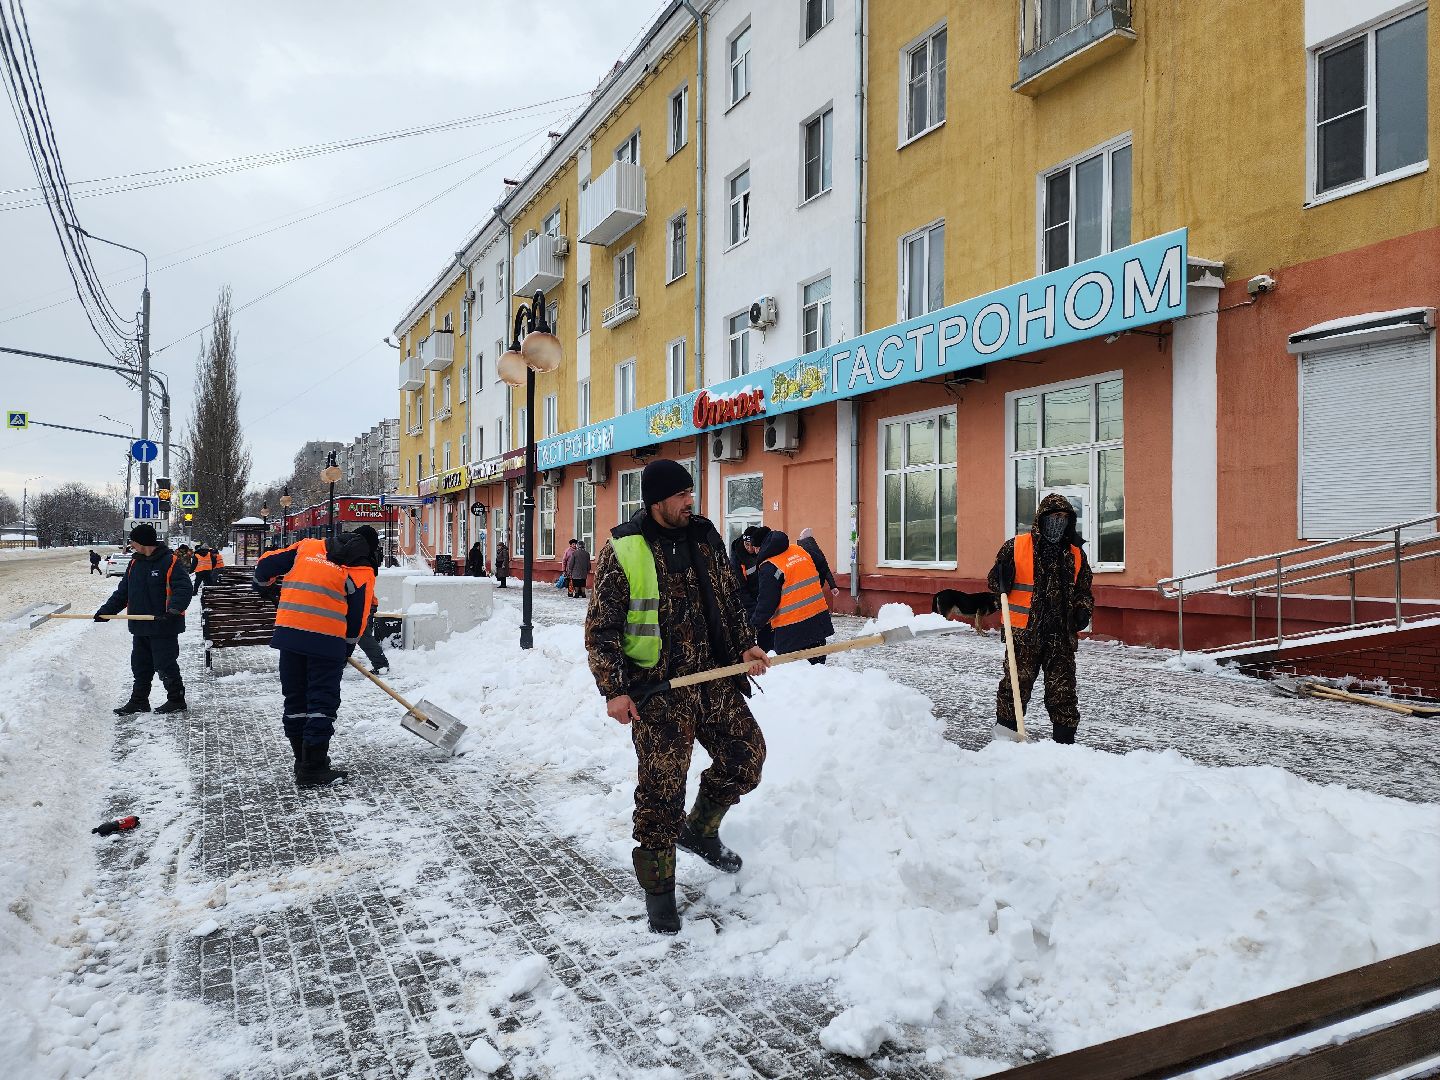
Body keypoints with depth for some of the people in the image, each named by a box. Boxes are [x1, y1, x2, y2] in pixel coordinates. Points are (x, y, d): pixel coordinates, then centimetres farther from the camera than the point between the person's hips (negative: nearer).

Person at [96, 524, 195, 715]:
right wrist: (105, 611, 11)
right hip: (140, 627, 8)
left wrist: (174, 608, -33)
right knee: (140, 666, 13)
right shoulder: (135, 563, 14)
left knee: (165, 665, -2)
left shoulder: (169, 561, -11)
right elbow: (122, 592, 20)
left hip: (164, 627, -8)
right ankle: (139, 701, 24)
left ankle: (176, 700, 11)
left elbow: (184, 589, -19)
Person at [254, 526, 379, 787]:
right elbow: (357, 620, 4)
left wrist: (265, 583, 38)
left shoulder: (308, 546, 15)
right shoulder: (363, 572, 4)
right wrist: (345, 653, 17)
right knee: (323, 703, 4)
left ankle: (303, 760, 27)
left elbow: (266, 565, 16)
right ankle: (313, 769, 4)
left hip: (288, 631, 5)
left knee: (295, 699, 16)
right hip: (326, 638, -5)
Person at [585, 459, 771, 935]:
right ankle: (658, 888, 19)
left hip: (714, 680, 6)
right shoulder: (622, 551, -9)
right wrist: (614, 690, -12)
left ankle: (698, 829, 32)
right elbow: (600, 629, -7)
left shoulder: (705, 538, 7)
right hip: (658, 691, -5)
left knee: (747, 754, 6)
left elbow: (729, 602, 18)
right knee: (661, 789, 0)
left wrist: (745, 647, 5)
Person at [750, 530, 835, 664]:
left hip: (792, 629, -7)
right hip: (819, 617, 8)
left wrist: (754, 623, -3)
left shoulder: (770, 568, -17)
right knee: (817, 664, 16)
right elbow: (821, 573, 18)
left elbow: (766, 603, -15)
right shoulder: (800, 550, 5)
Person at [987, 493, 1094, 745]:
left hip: (1061, 636, 3)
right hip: (1024, 633, -2)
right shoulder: (1015, 547, -1)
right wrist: (1002, 581, -17)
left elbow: (1083, 591, 19)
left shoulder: (1076, 555, 10)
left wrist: (1083, 610, 1)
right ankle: (1005, 733, 19)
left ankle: (1065, 740, 15)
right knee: (1016, 684, 4)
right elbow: (995, 583, 5)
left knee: (1062, 690, 5)